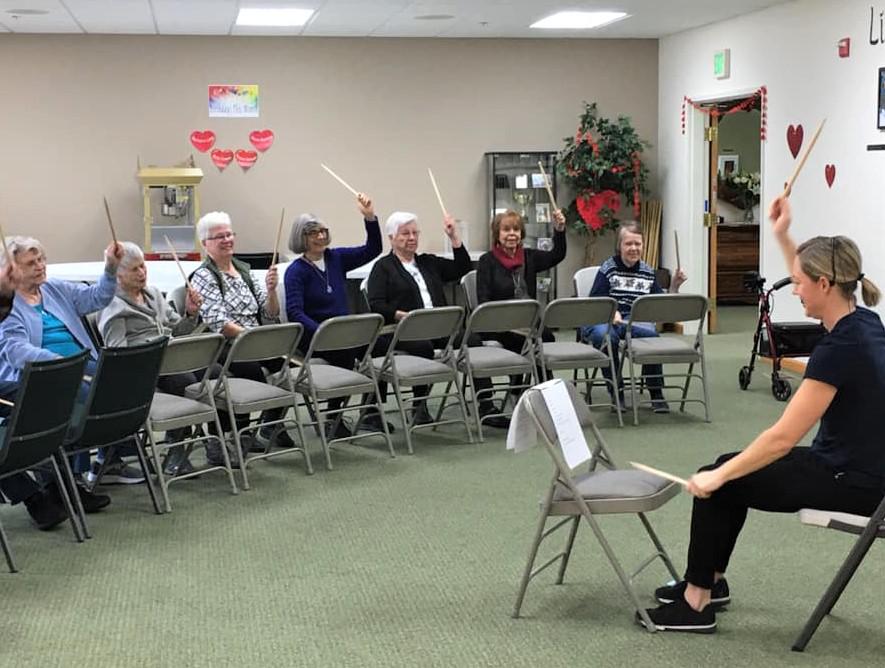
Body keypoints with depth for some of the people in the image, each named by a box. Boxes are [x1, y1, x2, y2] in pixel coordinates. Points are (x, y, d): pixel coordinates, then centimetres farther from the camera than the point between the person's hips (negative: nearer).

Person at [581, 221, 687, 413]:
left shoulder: (648, 273, 16)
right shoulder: (608, 269, 4)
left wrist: (675, 286, 0)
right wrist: (612, 312, -24)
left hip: (634, 321, 3)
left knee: (650, 333, -32)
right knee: (606, 336, -38)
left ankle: (656, 394, -16)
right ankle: (616, 393, -18)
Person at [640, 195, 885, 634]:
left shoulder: (840, 347, -26)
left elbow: (783, 437, -26)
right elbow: (812, 284, 26)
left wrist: (718, 477, -18)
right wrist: (782, 236, 19)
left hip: (850, 482, -9)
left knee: (717, 484, -1)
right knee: (731, 468, 17)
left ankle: (696, 603, 10)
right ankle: (710, 582, 27)